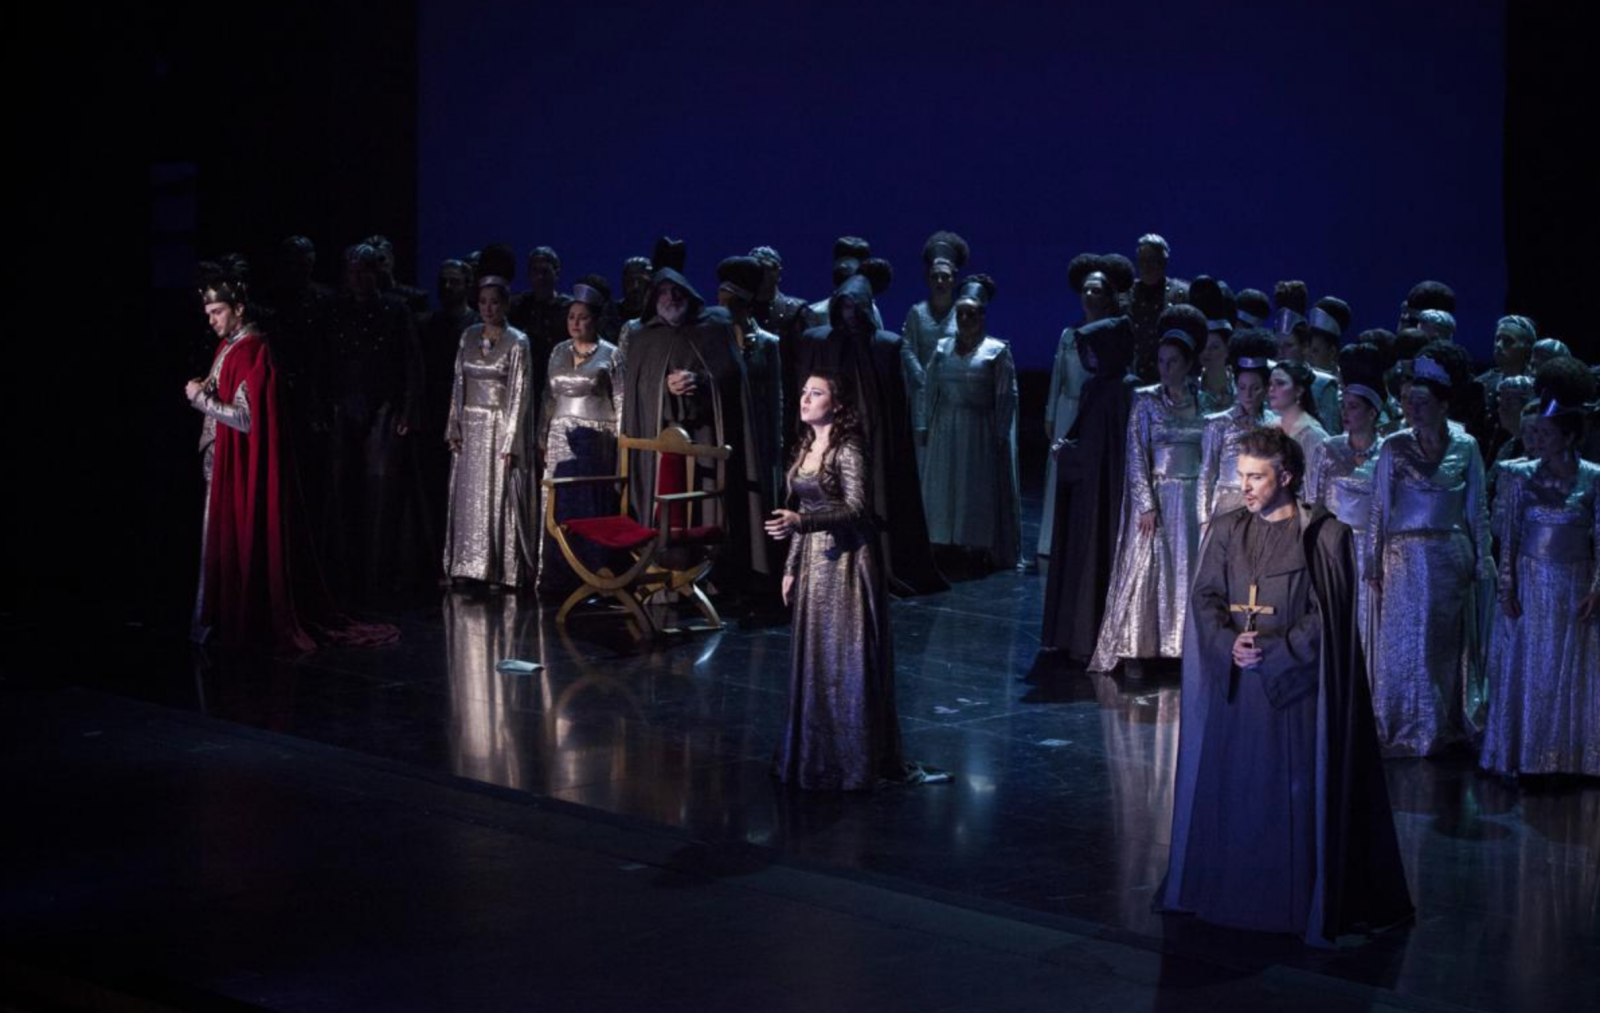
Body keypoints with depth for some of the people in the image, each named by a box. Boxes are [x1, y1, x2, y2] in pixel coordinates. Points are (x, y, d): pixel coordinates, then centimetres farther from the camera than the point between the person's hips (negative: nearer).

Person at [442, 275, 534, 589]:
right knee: (467, 498, 5)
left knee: (498, 498, -2)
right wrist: (454, 427, 2)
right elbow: (459, 383, 10)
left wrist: (510, 442, -14)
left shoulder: (517, 342, -6)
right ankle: (467, 566, 11)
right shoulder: (469, 336, 8)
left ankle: (499, 570, 3)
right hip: (470, 428, 5)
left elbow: (519, 393, -9)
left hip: (500, 428, -5)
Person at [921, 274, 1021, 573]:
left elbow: (1006, 397, -7)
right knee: (945, 488, 6)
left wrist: (1000, 437, -11)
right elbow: (932, 389, 8)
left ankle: (981, 548, 9)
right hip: (946, 431, 4)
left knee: (981, 490, 2)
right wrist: (930, 425, 3)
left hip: (981, 432, -4)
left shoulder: (997, 351, -6)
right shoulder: (943, 347, 6)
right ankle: (953, 546, 15)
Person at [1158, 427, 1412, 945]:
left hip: (1293, 685, -4)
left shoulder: (1323, 536, -6)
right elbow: (1205, 597, 3)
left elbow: (1326, 616, -9)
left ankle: (1298, 900, 8)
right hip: (1233, 687, 4)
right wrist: (1229, 642, -15)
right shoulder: (1227, 530, 7)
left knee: (1293, 793, -1)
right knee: (1227, 785, 8)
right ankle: (1226, 889, 21)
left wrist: (1271, 650, -16)